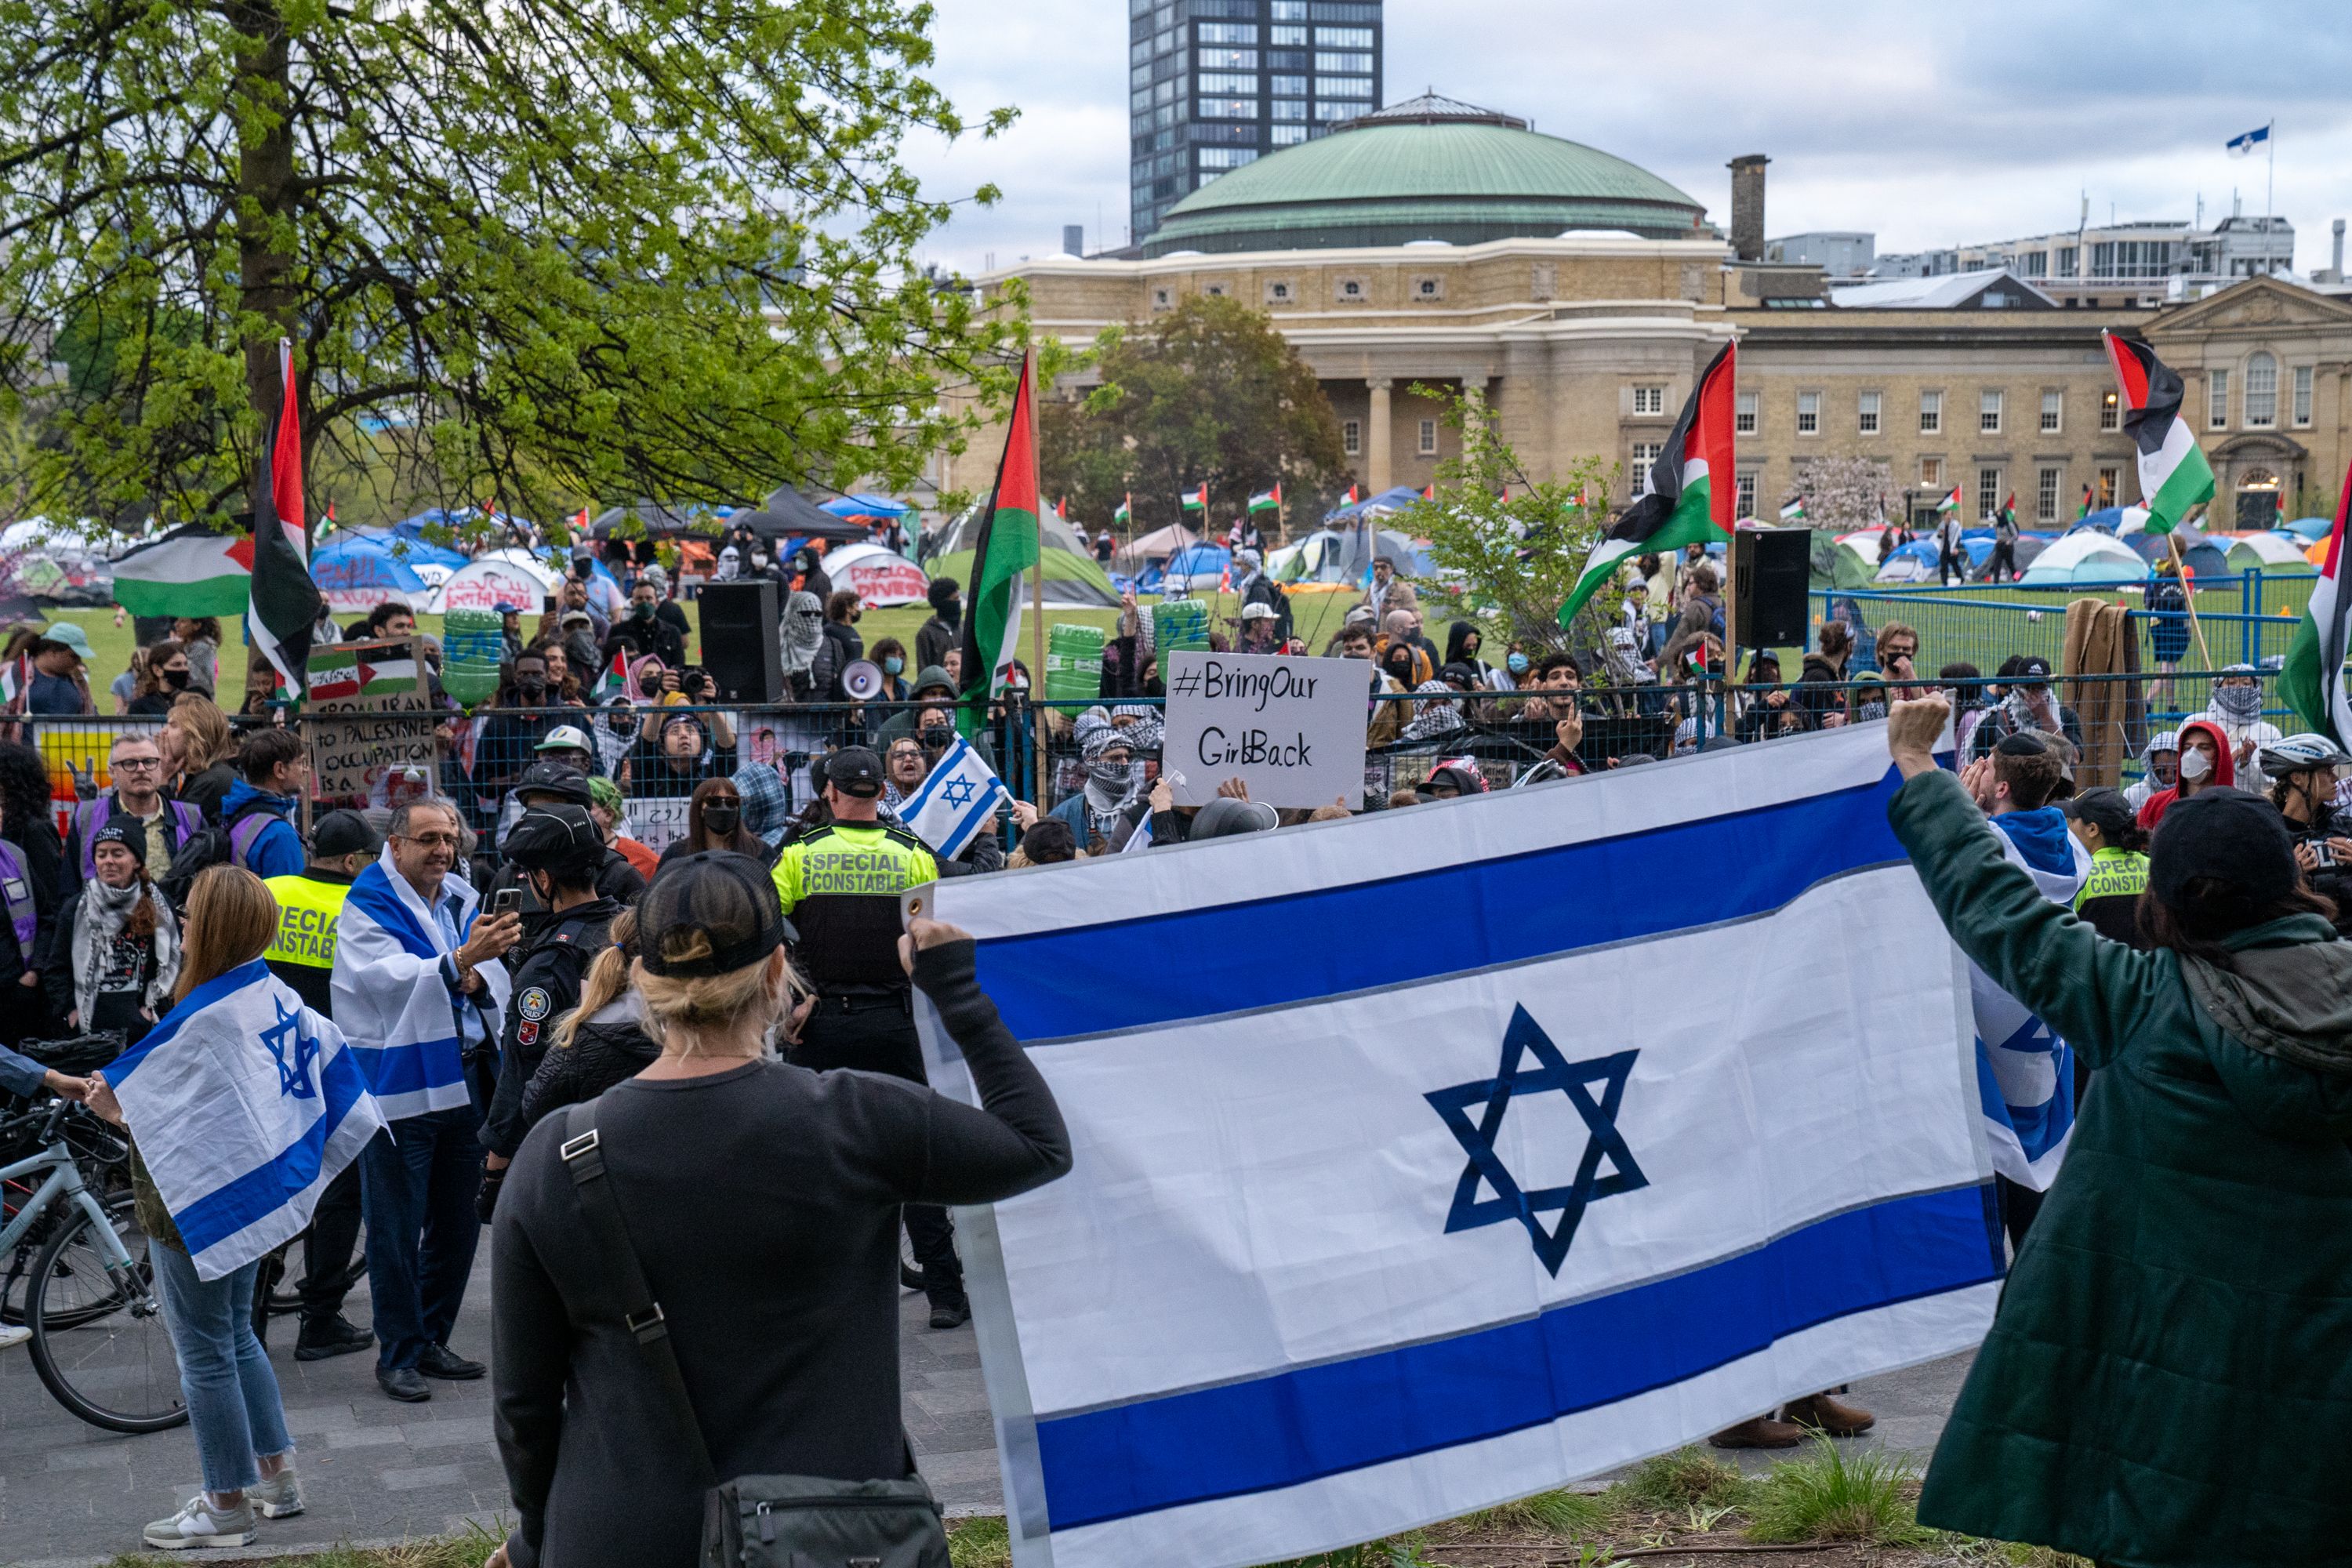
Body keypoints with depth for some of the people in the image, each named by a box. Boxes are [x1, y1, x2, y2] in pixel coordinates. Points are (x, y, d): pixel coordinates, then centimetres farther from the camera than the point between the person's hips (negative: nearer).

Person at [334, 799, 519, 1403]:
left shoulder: (461, 900, 10)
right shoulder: (368, 907, -10)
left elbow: (494, 976, 5)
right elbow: (391, 976, -26)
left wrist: (475, 979, -19)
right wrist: (460, 960, -42)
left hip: (461, 1077, 7)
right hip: (397, 1083, -7)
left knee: (458, 1222, 13)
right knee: (397, 1229, -1)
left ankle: (431, 1339, 26)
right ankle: (398, 1353, 9)